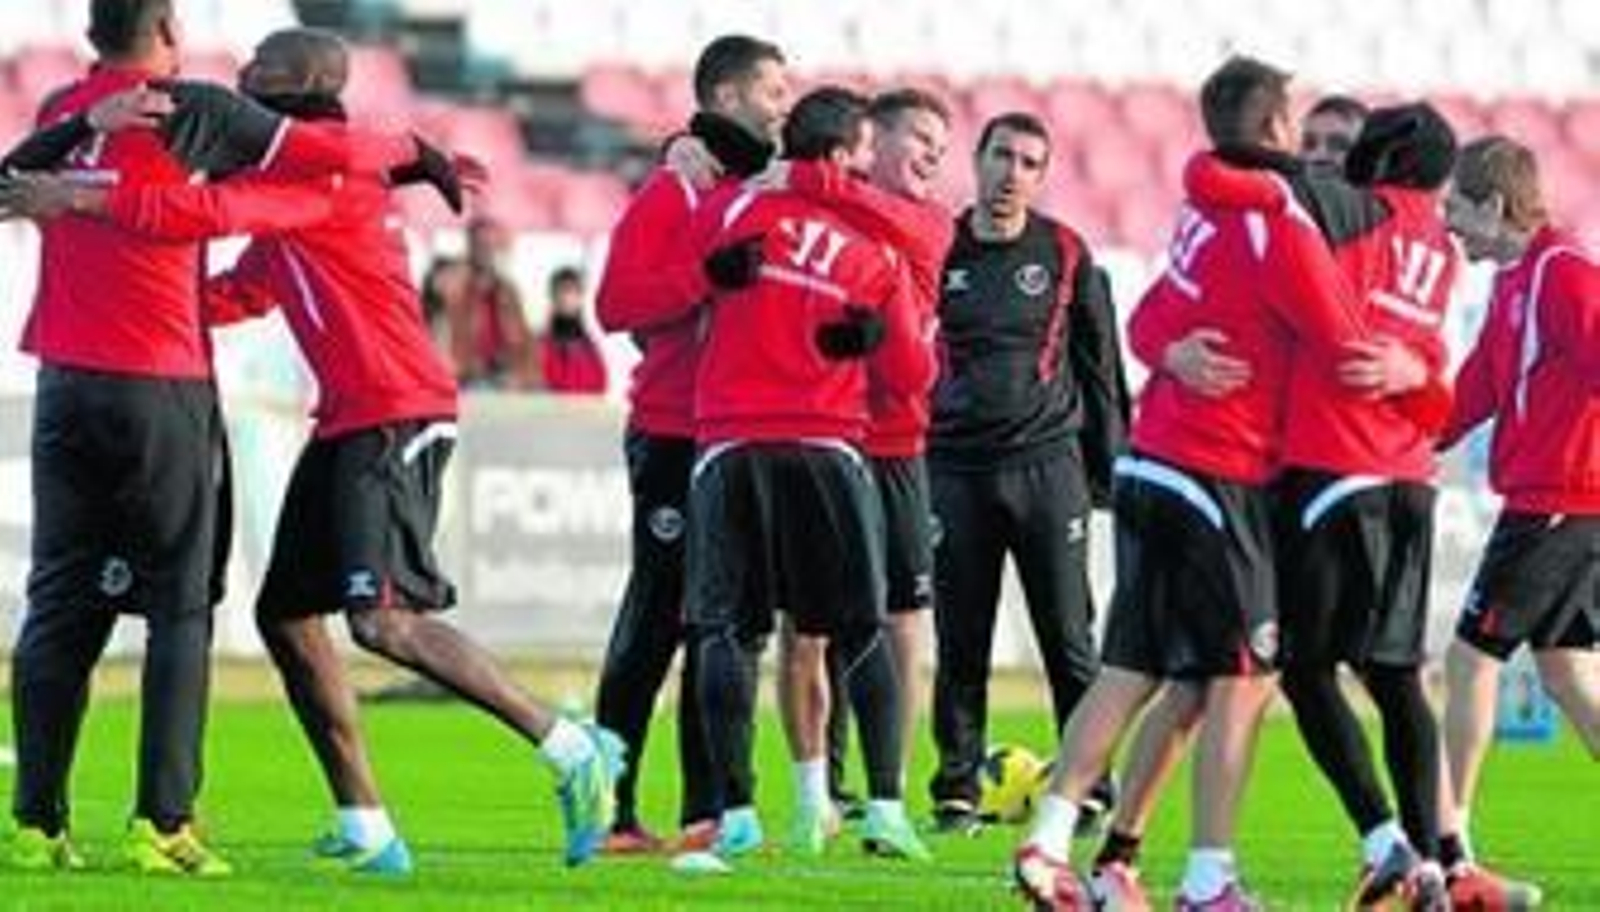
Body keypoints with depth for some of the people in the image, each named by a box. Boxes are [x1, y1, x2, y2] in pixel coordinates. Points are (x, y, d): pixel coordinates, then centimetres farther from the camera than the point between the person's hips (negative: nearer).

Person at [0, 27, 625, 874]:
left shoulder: (324, 172, -14)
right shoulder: (290, 180, 19)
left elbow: (209, 211, -26)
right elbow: (241, 293, 25)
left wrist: (80, 198, -21)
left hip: (397, 418, -11)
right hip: (349, 423, 11)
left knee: (385, 621, -19)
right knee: (286, 613, 9)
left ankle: (572, 750, -12)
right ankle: (365, 830, 11)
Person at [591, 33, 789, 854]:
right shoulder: (675, 191, -6)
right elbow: (616, 302, -16)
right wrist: (710, 275, -23)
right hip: (677, 438, -7)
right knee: (656, 620, -6)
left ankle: (706, 809, 10)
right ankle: (611, 809, -3)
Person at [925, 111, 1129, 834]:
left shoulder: (1065, 254, 5)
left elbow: (1098, 365, 11)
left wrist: (1109, 468, 8)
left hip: (1047, 463, -1)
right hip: (956, 468, 1)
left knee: (1068, 639, -1)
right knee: (960, 644, 4)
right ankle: (957, 791, 10)